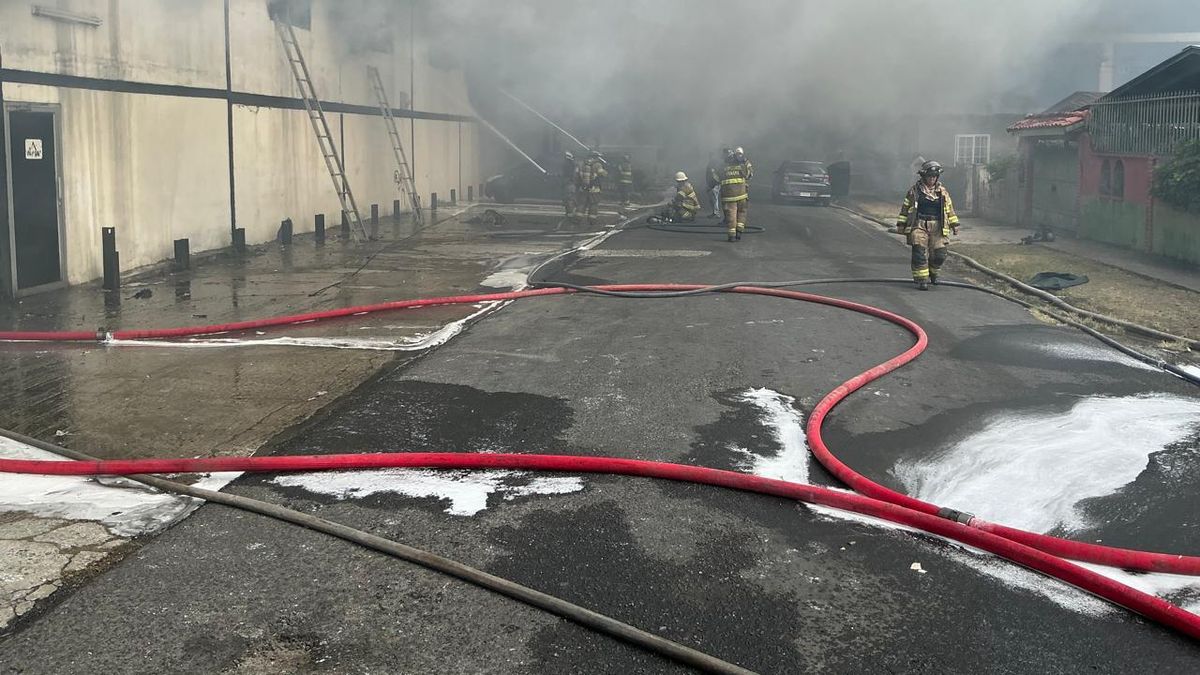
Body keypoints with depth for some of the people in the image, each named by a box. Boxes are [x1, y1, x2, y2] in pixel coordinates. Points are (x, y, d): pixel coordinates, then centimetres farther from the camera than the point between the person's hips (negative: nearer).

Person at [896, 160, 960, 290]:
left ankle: (933, 273, 26)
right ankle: (921, 279, -7)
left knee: (939, 254, -2)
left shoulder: (942, 191, 12)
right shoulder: (914, 191, 4)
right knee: (920, 254, -13)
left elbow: (949, 209, 19)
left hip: (937, 228, 2)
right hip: (919, 226, -2)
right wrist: (901, 225, 6)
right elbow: (905, 208, 8)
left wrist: (954, 224, 16)